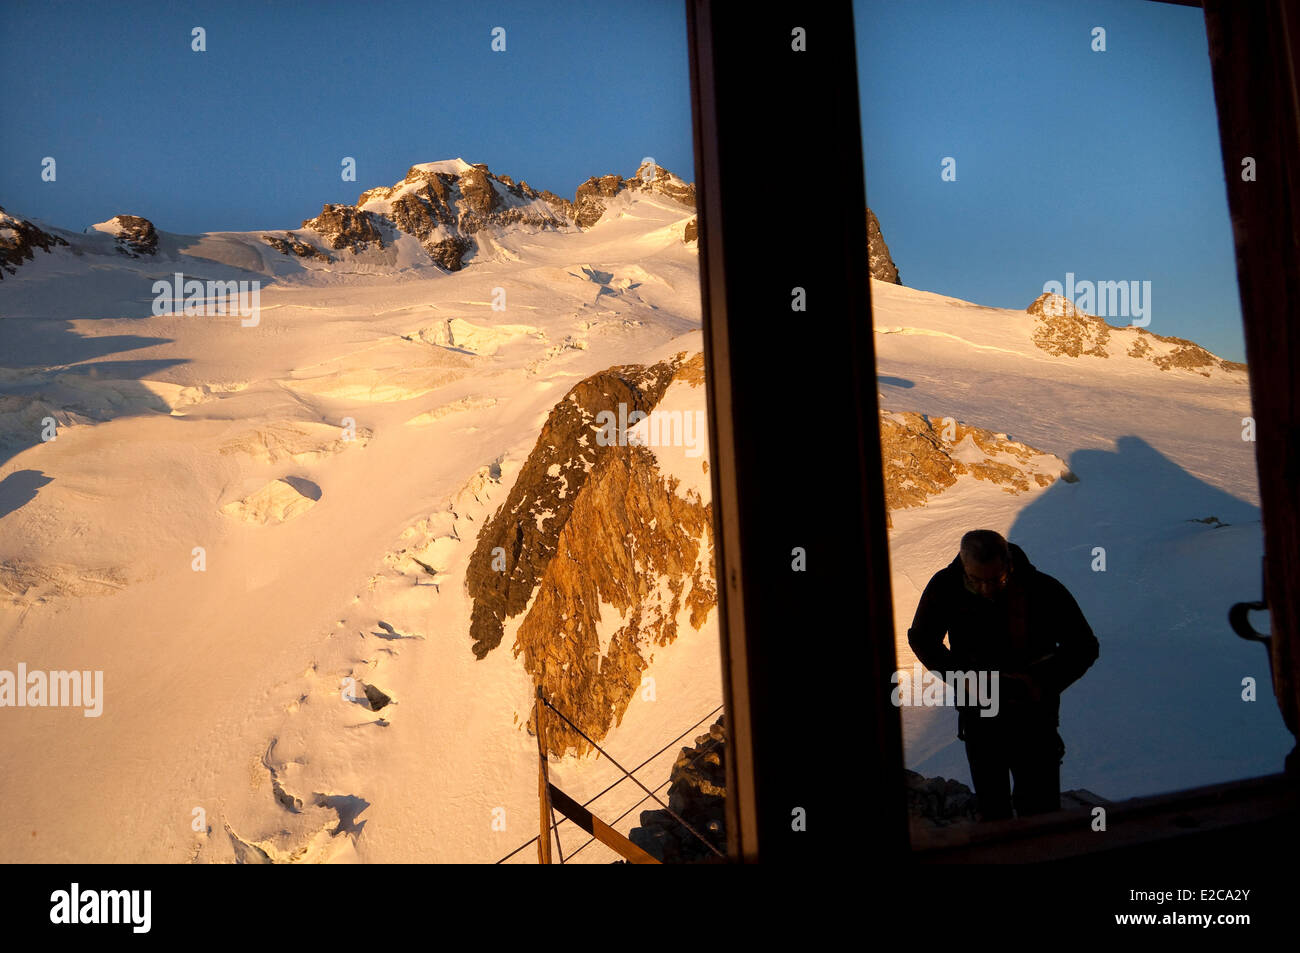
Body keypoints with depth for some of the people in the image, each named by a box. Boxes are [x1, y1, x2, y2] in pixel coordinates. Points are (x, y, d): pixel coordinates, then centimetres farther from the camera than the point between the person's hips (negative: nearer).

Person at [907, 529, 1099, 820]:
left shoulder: (1045, 591, -19)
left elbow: (1084, 647, -5)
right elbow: (921, 638, 1)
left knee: (1040, 808, 6)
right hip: (978, 717, 2)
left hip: (1034, 716, -1)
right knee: (990, 806, 18)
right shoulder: (946, 587, -16)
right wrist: (959, 676, -14)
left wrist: (1044, 683, -19)